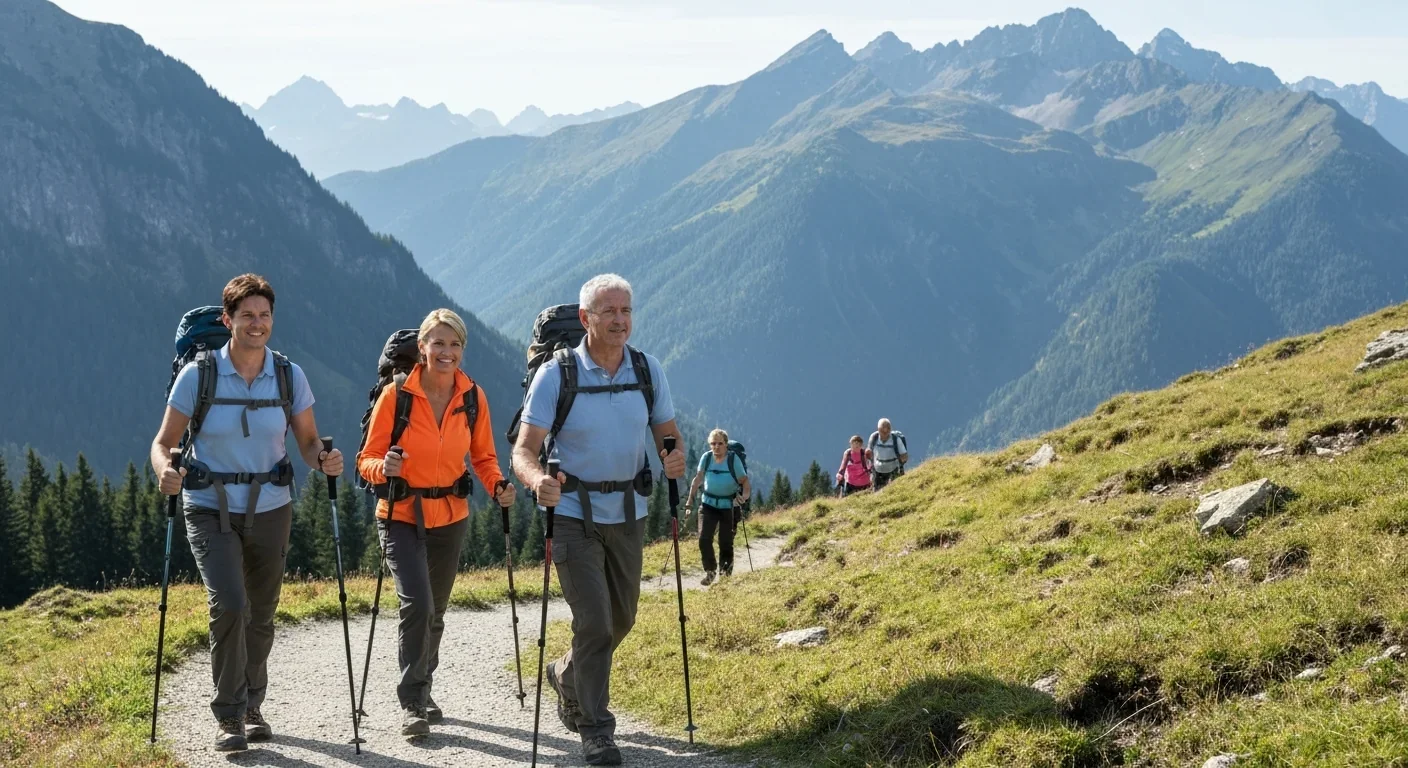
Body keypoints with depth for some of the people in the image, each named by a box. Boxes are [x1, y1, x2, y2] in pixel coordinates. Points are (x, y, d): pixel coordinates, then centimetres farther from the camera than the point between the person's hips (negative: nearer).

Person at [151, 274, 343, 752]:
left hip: (269, 511, 3)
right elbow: (164, 441, -4)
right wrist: (165, 471, -26)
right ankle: (227, 716, -4)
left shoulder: (289, 376, -2)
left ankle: (251, 707, 32)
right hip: (210, 511, -3)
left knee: (261, 615, 10)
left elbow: (307, 441, 5)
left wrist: (323, 461, -18)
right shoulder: (198, 376, -9)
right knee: (229, 604, -19)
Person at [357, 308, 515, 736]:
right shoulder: (396, 395, -13)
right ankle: (412, 704, -6)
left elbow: (483, 456, 8)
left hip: (451, 517, 4)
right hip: (402, 517, -4)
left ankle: (421, 693, 35)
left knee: (436, 612, 15)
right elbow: (367, 459, -9)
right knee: (417, 605, -18)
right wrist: (384, 468, -32)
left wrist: (498, 486, -12)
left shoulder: (473, 398, -3)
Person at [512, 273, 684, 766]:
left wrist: (675, 459, -17)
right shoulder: (556, 374, -13)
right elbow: (523, 452, -14)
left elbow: (667, 434, 7)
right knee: (594, 622, -11)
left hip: (628, 512, 5)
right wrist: (538, 480, -37)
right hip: (572, 514, -4)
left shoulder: (647, 370, -2)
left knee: (621, 619, 15)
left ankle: (566, 676, 44)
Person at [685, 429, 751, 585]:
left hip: (729, 505, -2)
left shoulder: (733, 460, -11)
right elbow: (698, 479, 6)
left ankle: (725, 572, 25)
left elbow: (744, 481, -9)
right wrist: (690, 499, 6)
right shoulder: (706, 458, -3)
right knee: (704, 539, -10)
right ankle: (710, 571, 7)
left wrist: (745, 495, -29)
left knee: (726, 542, 3)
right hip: (708, 503, 2)